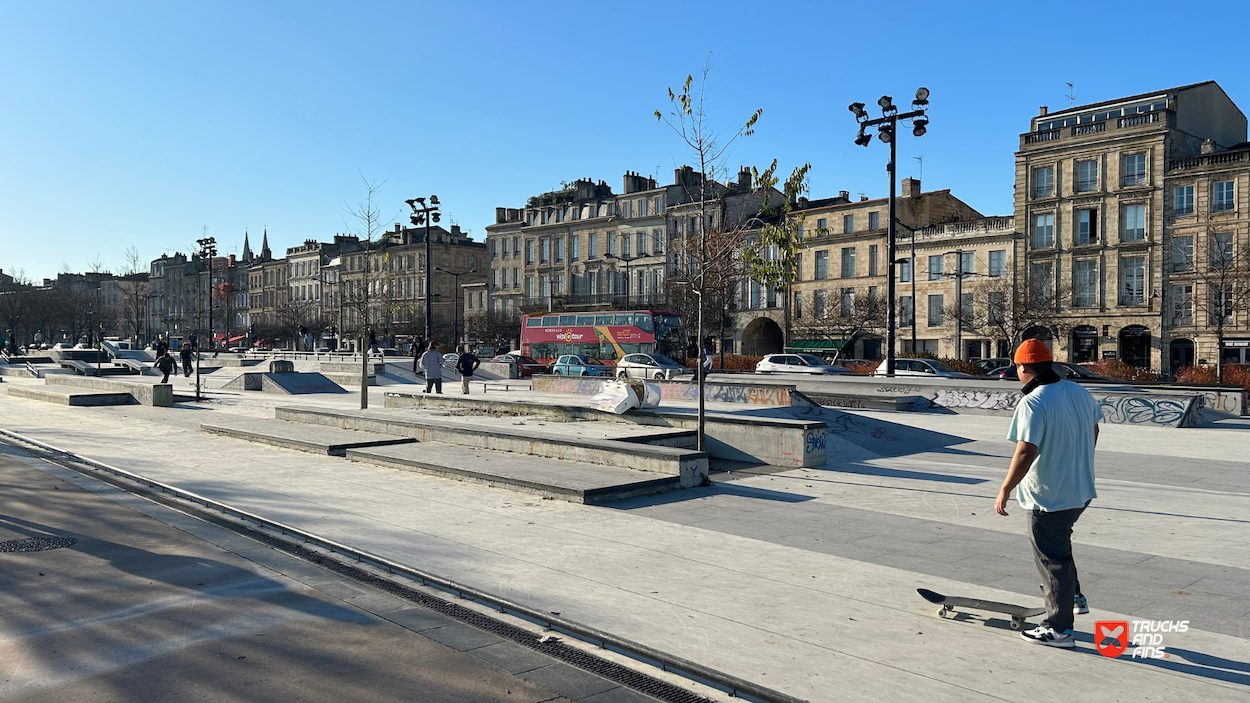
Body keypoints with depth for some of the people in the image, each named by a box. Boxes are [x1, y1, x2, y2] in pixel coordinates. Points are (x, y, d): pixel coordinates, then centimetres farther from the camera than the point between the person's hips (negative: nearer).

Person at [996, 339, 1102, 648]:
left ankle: (1059, 629, 15)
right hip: (1081, 490, 8)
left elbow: (1026, 452, -30)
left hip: (1048, 498, -8)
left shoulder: (1032, 403, -24)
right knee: (1059, 546, 30)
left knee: (1052, 560, 4)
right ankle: (1075, 598, 39)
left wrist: (1005, 490, -22)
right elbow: (1093, 431, 17)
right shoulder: (1079, 391, 2)